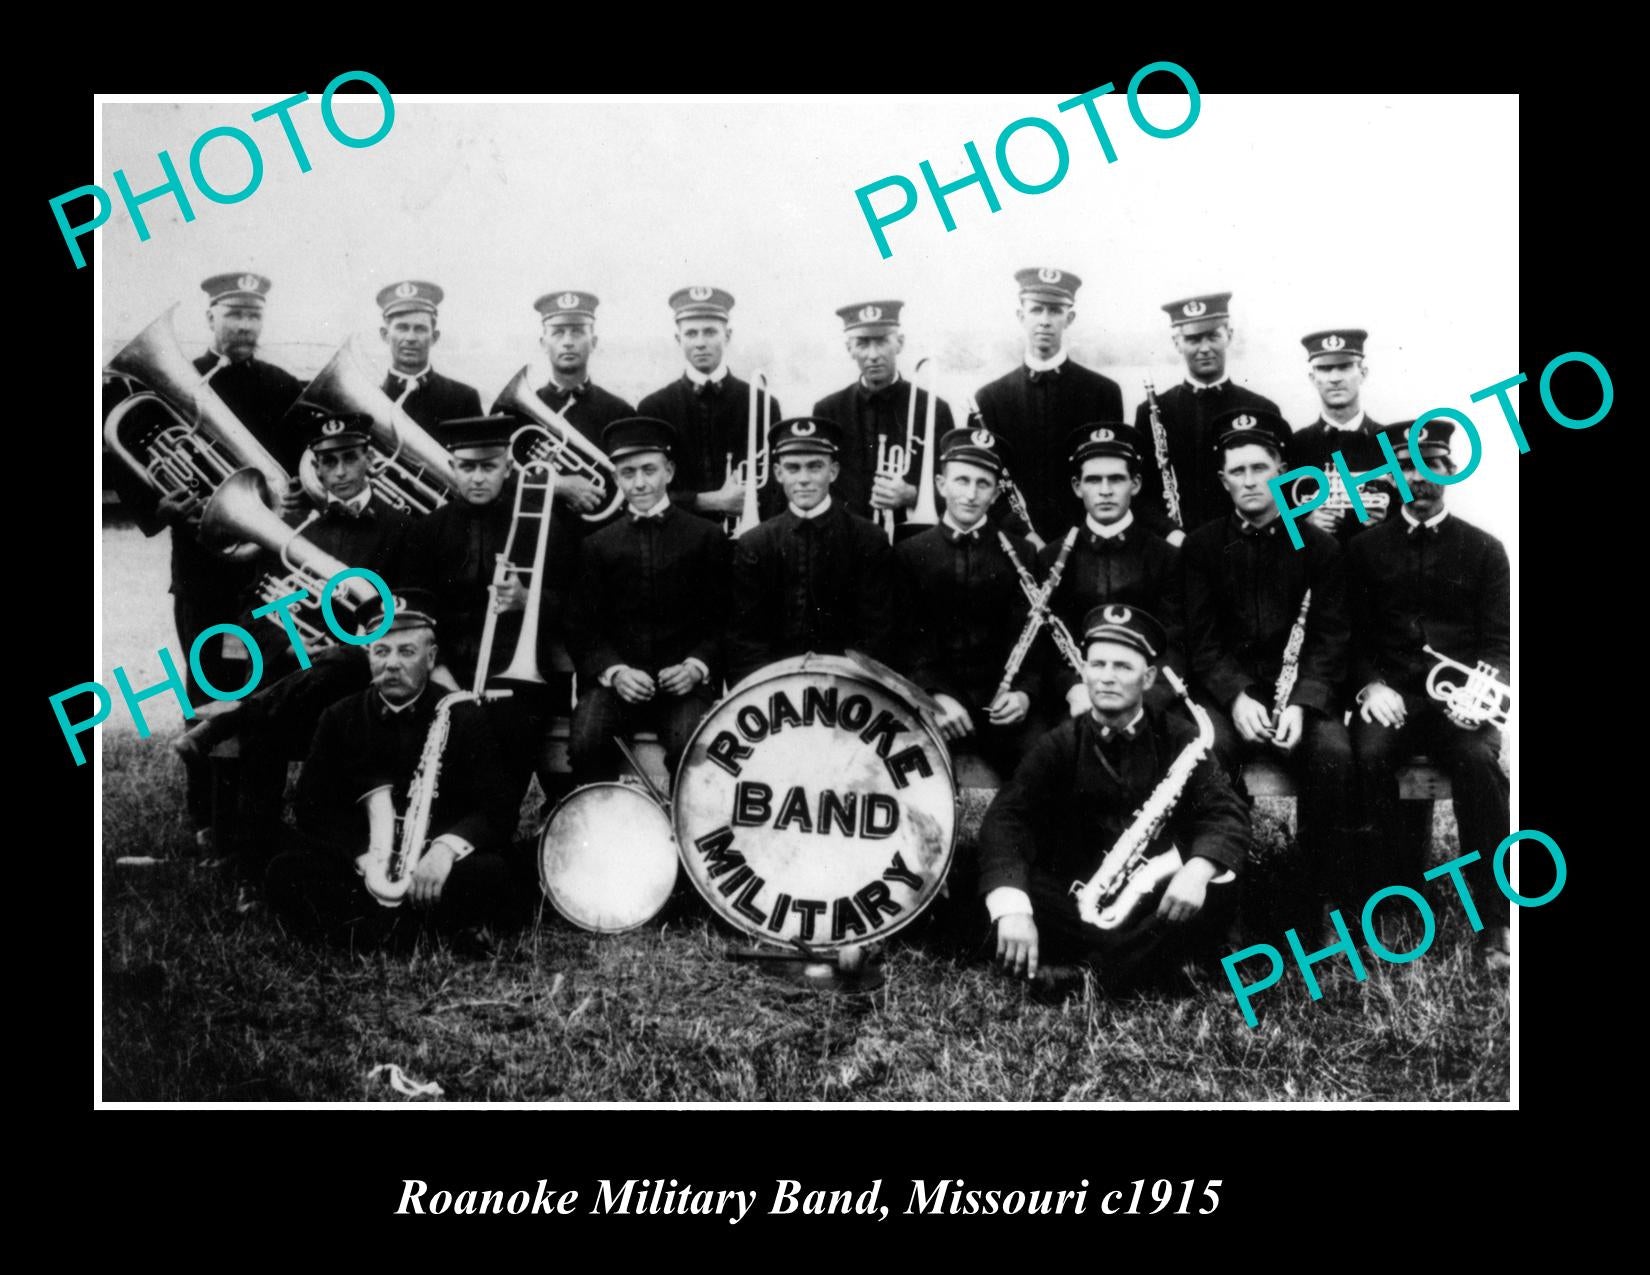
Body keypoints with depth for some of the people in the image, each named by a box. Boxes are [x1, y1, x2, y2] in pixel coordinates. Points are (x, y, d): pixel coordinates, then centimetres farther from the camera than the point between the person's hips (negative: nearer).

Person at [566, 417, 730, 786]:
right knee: (585, 742, -27)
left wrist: (696, 666, -12)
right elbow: (583, 629, 8)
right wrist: (614, 671, -11)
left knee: (690, 745, -30)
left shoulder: (707, 538, 9)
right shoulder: (597, 545, 13)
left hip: (684, 682, -1)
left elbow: (723, 620, 6)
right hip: (614, 680, 1)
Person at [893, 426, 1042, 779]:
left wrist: (1024, 691, -12)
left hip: (1002, 703, 1)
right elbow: (908, 636, 2)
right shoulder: (909, 554, 10)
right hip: (933, 702, -1)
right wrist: (935, 694, -14)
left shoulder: (1020, 554, 12)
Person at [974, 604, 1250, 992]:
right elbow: (1006, 819, -13)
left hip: (1159, 903, 1)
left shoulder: (1178, 739, 3)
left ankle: (1081, 971, -28)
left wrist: (1197, 868, -32)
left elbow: (1226, 812, -7)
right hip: (1077, 902, 0)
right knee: (1008, 888, -27)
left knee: (1218, 894, -29)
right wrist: (1012, 908, -33)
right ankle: (1144, 959, -27)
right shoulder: (1061, 744, 0)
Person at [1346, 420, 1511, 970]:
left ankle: (1492, 916, -24)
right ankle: (1393, 890, -19)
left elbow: (1499, 639, 6)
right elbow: (1352, 634, 8)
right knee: (1370, 754, -32)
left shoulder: (1484, 549, 11)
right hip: (1389, 694, 1)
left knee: (1478, 759, -32)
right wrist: (1370, 685, -10)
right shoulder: (1365, 548, 12)